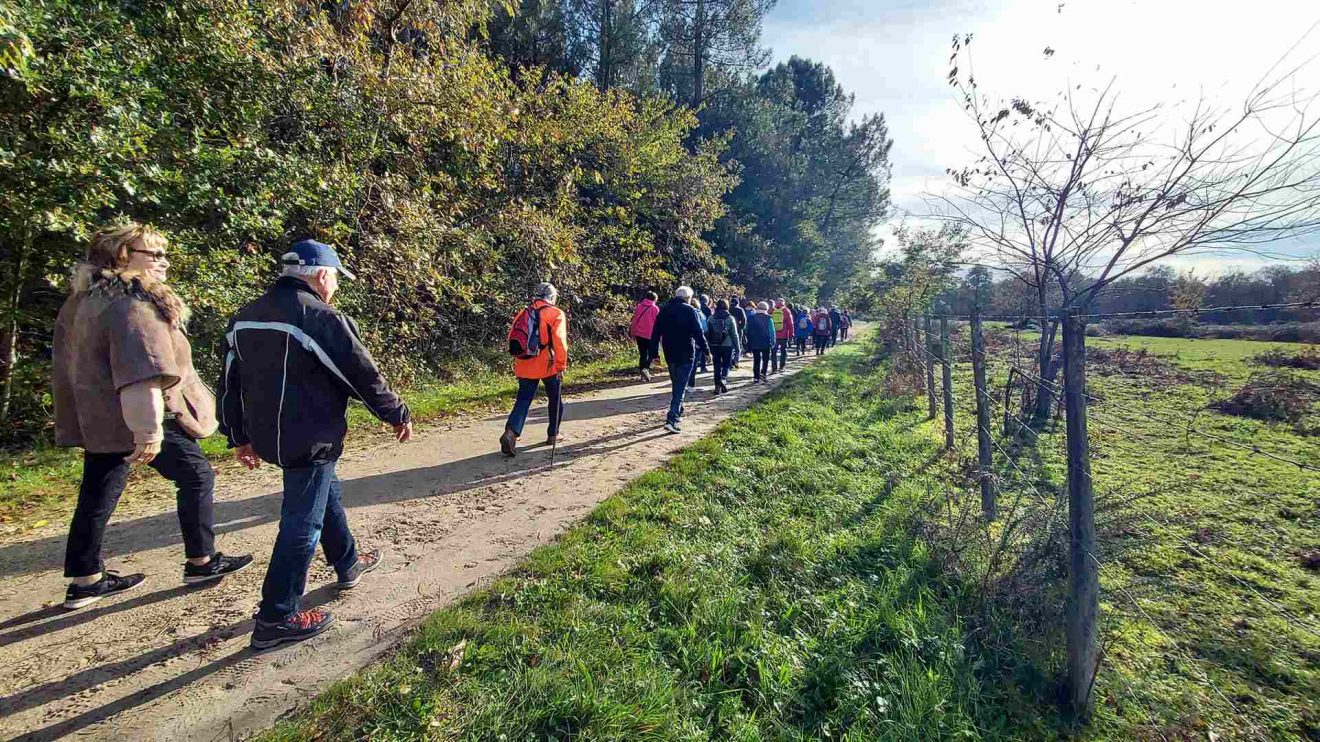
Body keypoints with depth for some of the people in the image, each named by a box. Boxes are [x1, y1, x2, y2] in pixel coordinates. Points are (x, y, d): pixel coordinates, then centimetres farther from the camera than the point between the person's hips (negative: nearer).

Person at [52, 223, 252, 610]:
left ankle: (85, 581, 24)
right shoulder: (131, 304, -19)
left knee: (97, 498, 14)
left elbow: (70, 363, 22)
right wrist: (149, 430, -29)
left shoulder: (85, 299, 14)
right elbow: (140, 374, -27)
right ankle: (201, 561, 14)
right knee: (196, 476, 4)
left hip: (98, 419, 10)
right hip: (136, 418, -10)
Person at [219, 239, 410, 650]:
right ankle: (276, 619, 11)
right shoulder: (321, 317, -18)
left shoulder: (246, 317, 8)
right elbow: (364, 375, -14)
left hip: (268, 435, 9)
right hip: (309, 439, -9)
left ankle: (348, 564, 42)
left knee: (327, 494, 25)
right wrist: (398, 415, -1)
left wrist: (240, 438, 20)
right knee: (302, 524, 1)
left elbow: (231, 382, 13)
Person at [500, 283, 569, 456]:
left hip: (525, 366, 4)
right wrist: (561, 366, -11)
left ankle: (511, 432, -15)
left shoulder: (523, 313, 10)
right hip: (548, 365, -3)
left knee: (523, 401, 6)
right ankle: (553, 435, 25)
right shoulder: (556, 314, -5)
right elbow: (559, 342, -15)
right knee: (555, 399, 16)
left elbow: (513, 339, 11)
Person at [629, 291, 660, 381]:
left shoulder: (639, 306, 6)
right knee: (651, 354, 8)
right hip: (650, 335, -4)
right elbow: (657, 323, -5)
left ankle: (643, 374, 12)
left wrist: (633, 333, 15)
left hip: (639, 334, 4)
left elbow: (634, 320, 8)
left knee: (642, 354, 11)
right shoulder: (655, 309, -5)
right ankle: (646, 368, -17)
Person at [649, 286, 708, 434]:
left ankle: (678, 413, 33)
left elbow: (655, 334, 7)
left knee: (676, 384, 22)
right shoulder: (690, 311, -7)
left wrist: (654, 353, 11)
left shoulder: (664, 310, 8)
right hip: (686, 355, -5)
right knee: (680, 387, -5)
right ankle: (671, 420, -14)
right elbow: (698, 333, -11)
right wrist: (706, 351, -4)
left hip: (669, 354, 5)